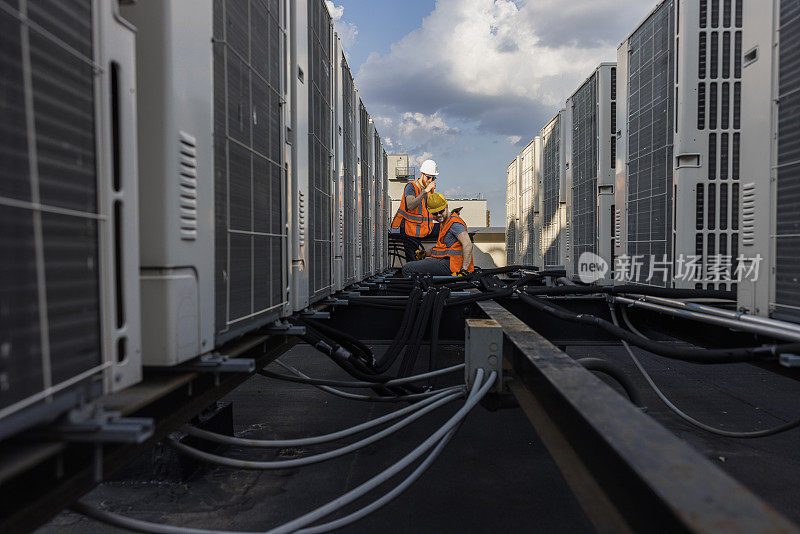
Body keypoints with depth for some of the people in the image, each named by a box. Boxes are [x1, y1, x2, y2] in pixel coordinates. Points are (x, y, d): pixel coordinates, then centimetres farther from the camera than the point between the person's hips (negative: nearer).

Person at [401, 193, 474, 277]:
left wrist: (463, 270, -30)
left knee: (407, 268, -17)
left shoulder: (455, 223, -15)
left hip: (449, 264, -11)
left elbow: (468, 245, -26)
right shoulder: (445, 222, 18)